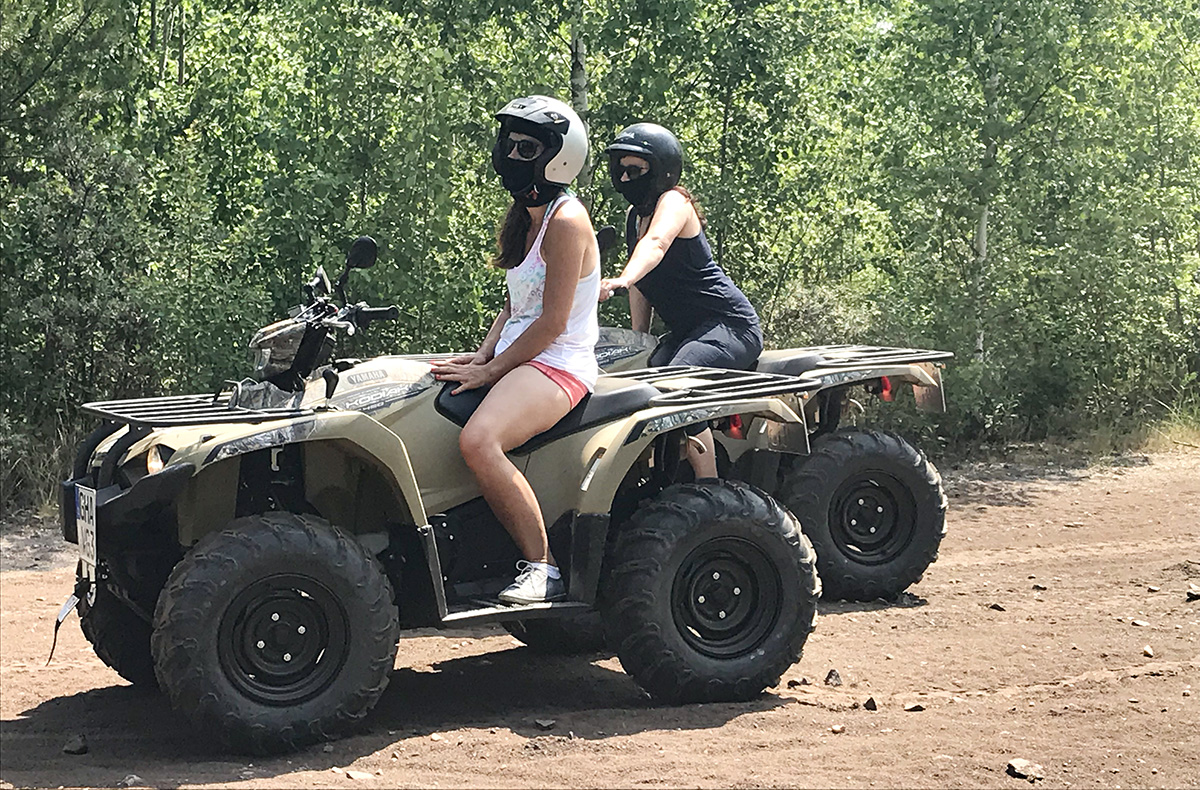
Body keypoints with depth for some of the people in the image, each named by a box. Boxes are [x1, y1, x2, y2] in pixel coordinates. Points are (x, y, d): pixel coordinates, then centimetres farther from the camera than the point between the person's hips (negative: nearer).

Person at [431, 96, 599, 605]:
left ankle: (542, 568, -25)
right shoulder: (526, 219, 18)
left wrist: (489, 372, -14)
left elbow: (552, 322, -16)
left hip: (558, 364, -10)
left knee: (478, 441, -35)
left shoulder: (566, 221, -12)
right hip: (516, 357, 10)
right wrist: (482, 356, 4)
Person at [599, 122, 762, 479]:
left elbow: (655, 244, -33)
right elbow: (642, 284, 19)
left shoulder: (674, 201, -11)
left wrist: (622, 280, -52)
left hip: (730, 324, -9)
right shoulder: (634, 216, 15)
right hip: (686, 331, 9)